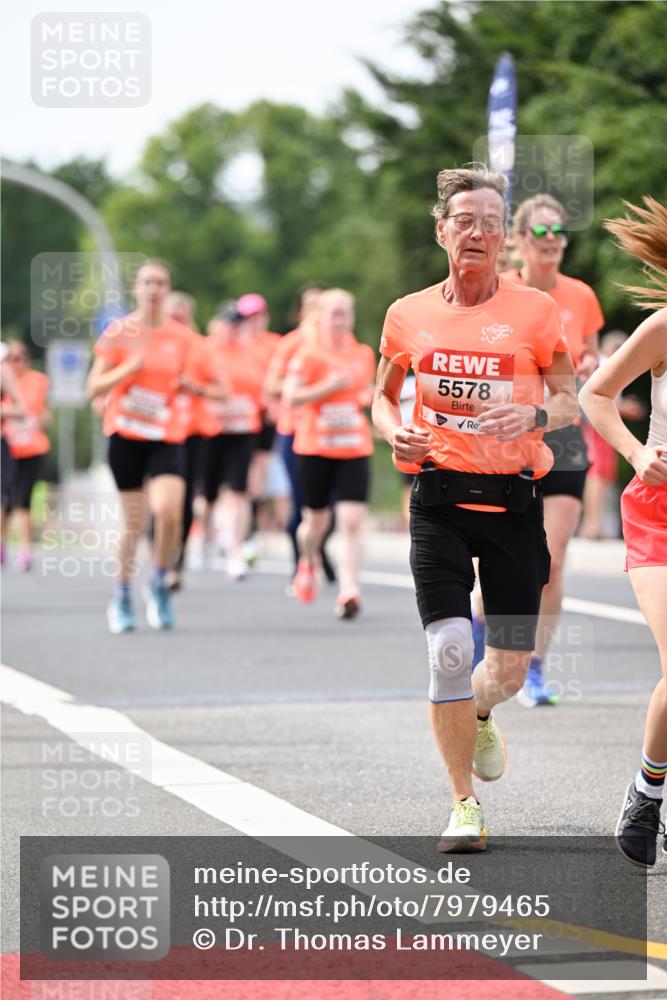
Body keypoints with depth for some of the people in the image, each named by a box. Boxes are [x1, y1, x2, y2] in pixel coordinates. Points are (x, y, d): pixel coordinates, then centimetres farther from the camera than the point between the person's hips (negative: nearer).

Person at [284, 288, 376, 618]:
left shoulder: (364, 355, 9)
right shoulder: (309, 355, -4)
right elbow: (290, 396, -12)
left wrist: (369, 398, 3)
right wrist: (328, 387, -20)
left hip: (355, 448, 2)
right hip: (315, 448, -2)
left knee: (352, 520, -13)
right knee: (316, 520, 10)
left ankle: (348, 591, -17)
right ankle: (308, 562, 43)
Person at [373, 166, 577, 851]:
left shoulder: (535, 310, 0)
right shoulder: (408, 314, 5)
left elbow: (571, 402, 5)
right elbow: (383, 395, 19)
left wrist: (535, 415, -17)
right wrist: (395, 432, -3)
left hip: (513, 499, 0)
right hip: (439, 496, 0)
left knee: (510, 666, 3)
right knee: (450, 649, -14)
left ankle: (477, 715, 41)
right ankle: (464, 804, -1)